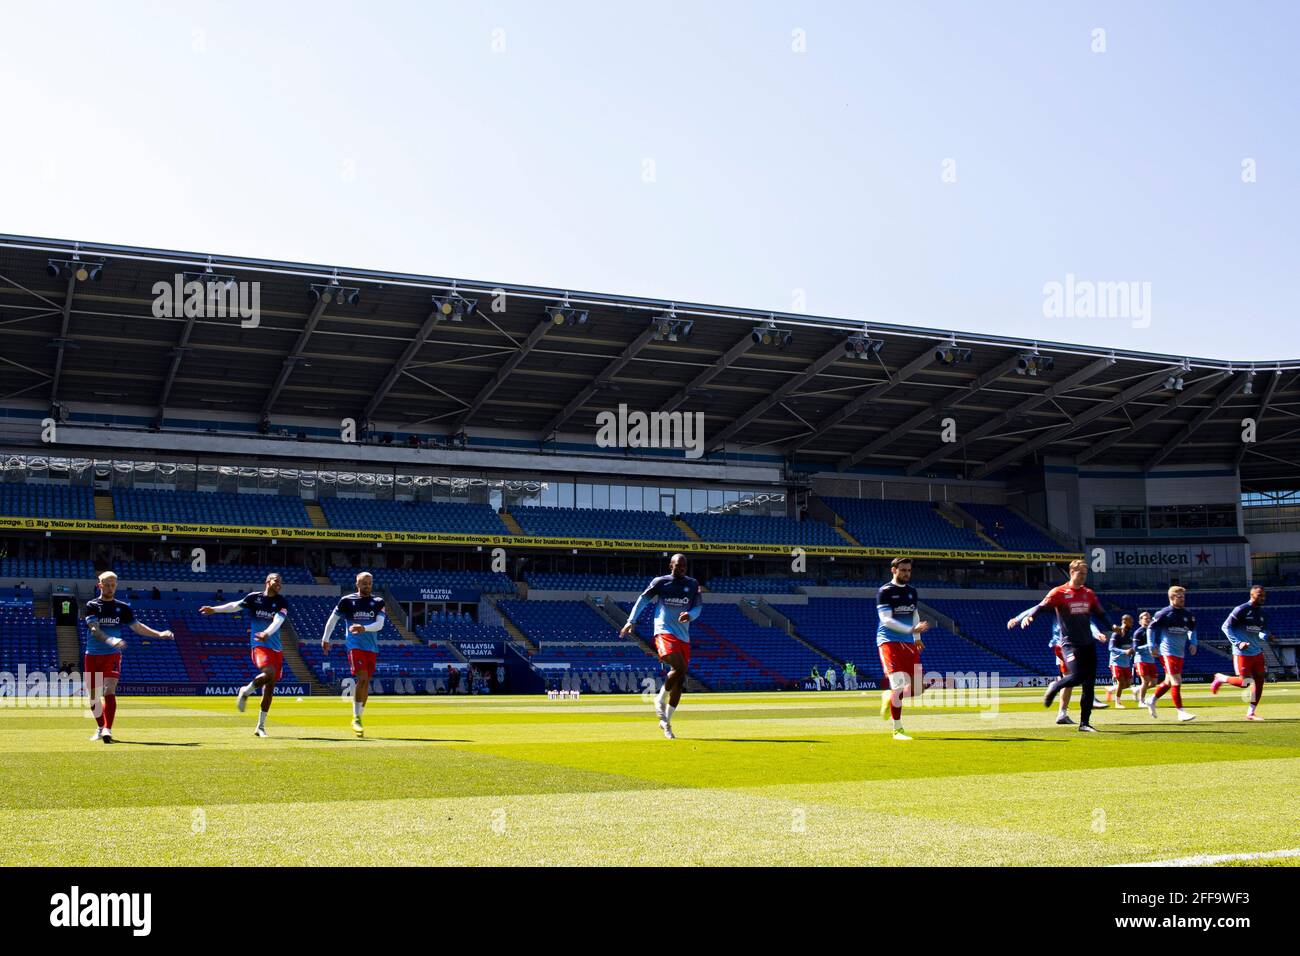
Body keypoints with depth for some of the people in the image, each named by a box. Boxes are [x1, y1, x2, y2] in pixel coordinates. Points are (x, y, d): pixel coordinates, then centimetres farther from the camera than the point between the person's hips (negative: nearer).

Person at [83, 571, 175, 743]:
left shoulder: (122, 607, 7)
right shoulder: (91, 605, -2)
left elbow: (137, 626, 10)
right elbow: (94, 629, -16)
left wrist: (159, 634, -3)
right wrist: (110, 640, -35)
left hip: (112, 655, 0)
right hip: (92, 655, 0)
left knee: (109, 691, -17)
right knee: (93, 695, 8)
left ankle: (107, 730, -26)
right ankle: (101, 727, 27)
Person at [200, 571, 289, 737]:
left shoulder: (282, 602, 1)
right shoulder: (254, 597, 1)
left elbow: (278, 620, -15)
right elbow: (236, 605, -5)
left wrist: (267, 633, -34)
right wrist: (214, 609, -18)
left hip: (276, 648, 4)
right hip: (259, 645, -4)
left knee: (270, 685, 5)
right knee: (269, 673, -30)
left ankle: (261, 726, 16)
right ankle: (246, 691, 0)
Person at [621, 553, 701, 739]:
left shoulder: (692, 584, 10)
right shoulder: (660, 582, 0)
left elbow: (698, 607, 12)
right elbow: (643, 600, 7)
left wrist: (690, 615, -10)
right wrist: (631, 621, 0)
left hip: (684, 636, 5)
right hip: (664, 632, -5)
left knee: (680, 681, 4)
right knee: (679, 667, -28)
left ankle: (666, 721, 16)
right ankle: (660, 699, -4)